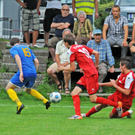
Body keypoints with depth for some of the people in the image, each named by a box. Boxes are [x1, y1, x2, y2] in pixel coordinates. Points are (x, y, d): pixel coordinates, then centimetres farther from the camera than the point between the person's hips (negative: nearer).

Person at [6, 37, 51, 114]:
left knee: (9, 88, 8)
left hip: (24, 73, -6)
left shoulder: (13, 49, 7)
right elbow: (36, 61, 18)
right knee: (28, 89, 32)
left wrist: (21, 72, -22)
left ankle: (19, 104, -14)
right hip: (33, 73, 6)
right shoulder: (27, 48, 25)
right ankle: (45, 101, 17)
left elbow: (17, 58, -14)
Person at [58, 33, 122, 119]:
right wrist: (96, 65, 24)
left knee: (93, 99, -3)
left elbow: (72, 68, -6)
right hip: (87, 75, 9)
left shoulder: (71, 51, -8)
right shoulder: (82, 47, 15)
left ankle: (117, 105, 6)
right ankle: (78, 115, -4)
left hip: (91, 75, -9)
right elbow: (96, 53, 12)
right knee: (74, 93, 4)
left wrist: (63, 68, 12)